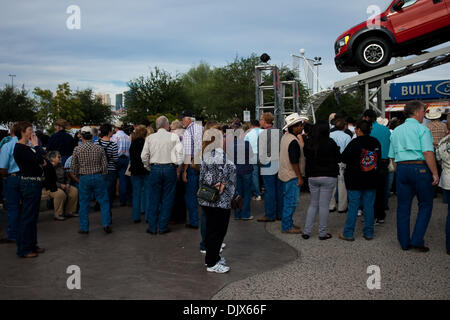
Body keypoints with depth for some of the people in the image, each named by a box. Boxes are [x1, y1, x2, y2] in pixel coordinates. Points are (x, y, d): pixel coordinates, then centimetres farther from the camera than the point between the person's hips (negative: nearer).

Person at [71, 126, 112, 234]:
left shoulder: (77, 149, -4)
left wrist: (77, 176, 18)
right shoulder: (99, 148, -2)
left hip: (84, 178, 0)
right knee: (104, 201, 8)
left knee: (84, 203, 9)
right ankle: (106, 224, 3)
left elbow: (73, 167, 0)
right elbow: (105, 165, 1)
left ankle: (84, 228, 14)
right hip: (98, 177, 0)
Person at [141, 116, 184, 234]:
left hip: (155, 168, 2)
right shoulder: (173, 136, -3)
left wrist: (148, 167, 18)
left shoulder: (150, 138, 3)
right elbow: (179, 151, -10)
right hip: (170, 168, -2)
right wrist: (178, 164, 4)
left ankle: (152, 227, 13)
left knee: (154, 198, 9)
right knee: (167, 198, 7)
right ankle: (163, 227, 11)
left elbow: (144, 156, 4)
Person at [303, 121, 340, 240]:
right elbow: (338, 159, -4)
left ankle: (306, 232, 12)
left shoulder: (308, 143, -1)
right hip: (328, 177, -4)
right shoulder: (330, 143, -12)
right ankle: (322, 233, 9)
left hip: (312, 177, 4)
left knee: (313, 204, 14)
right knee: (324, 205, 2)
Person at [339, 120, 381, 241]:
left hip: (355, 180, -4)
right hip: (371, 181, 4)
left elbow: (344, 158, -9)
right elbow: (379, 159, 14)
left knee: (353, 206, 0)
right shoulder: (376, 143, 3)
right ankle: (368, 233, 14)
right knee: (369, 206, 9)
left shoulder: (354, 143, -14)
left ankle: (348, 234, 5)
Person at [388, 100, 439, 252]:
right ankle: (417, 240, 2)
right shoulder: (422, 129, -5)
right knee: (425, 204, 7)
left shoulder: (396, 131, 15)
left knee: (403, 206, 9)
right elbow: (428, 153, -15)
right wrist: (435, 173, -13)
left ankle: (404, 242, 16)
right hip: (420, 168, -6)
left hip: (401, 168, 6)